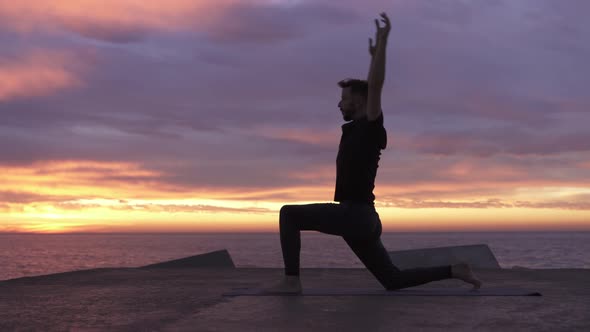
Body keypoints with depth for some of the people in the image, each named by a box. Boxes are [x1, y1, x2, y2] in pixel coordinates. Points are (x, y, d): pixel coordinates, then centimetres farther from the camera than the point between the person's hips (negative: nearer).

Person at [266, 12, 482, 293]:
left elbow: (375, 85, -17)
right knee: (393, 280, 14)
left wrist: (383, 40, -13)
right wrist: (374, 55, 35)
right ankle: (455, 271, 13)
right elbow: (367, 90, 35)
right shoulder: (361, 130, 19)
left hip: (354, 215, -10)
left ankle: (291, 280, -10)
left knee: (289, 213, -8)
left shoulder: (370, 127, -6)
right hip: (360, 219, 10)